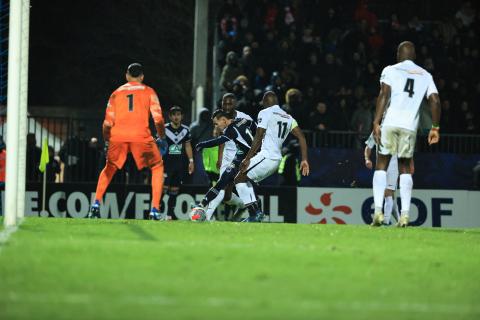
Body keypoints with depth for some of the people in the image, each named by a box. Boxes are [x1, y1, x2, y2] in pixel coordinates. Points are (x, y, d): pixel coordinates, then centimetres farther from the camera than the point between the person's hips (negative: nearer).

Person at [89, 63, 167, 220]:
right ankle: (155, 211, 4)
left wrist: (107, 142, 27)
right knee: (157, 167, 16)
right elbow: (158, 118, 4)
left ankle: (96, 205, 8)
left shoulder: (116, 93, 20)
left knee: (109, 168, 24)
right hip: (141, 136, -2)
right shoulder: (149, 92, 15)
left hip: (117, 136, 2)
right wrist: (161, 138, 16)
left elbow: (107, 123, 15)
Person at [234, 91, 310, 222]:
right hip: (277, 158, 8)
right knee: (245, 179, 21)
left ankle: (254, 212, -12)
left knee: (239, 179, -1)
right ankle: (255, 212, 14)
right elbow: (301, 137, 10)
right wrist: (304, 160, 9)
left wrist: (247, 158, -10)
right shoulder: (288, 117, 17)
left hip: (266, 156, -8)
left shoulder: (265, 113, -5)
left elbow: (258, 139, -12)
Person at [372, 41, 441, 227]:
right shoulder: (425, 75, 16)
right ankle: (405, 214, -1)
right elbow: (435, 101, 7)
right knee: (405, 168, 11)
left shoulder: (390, 70, 7)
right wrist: (435, 128, 13)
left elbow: (384, 95, -5)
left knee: (382, 165, 5)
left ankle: (378, 210, -8)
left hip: (390, 123, -2)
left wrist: (376, 123, -8)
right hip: (410, 127, 2)